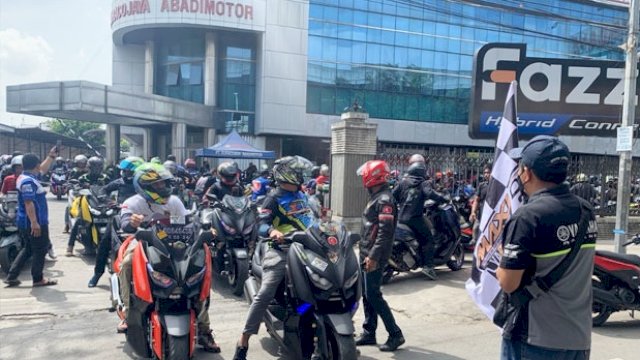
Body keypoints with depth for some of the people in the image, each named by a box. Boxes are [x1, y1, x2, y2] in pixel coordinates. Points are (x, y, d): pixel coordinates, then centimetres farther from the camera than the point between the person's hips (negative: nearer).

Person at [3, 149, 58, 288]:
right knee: (40, 250, 2)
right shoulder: (28, 181, -21)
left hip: (25, 222, 10)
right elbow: (28, 203, -27)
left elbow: (42, 170, 29)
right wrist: (34, 222, -31)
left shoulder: (26, 176, 10)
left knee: (28, 249, 20)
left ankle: (11, 277, 21)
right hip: (34, 222, -10)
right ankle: (38, 279, 12)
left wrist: (51, 156, 28)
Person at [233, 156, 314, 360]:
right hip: (281, 250, -7)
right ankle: (243, 342, -10)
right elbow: (262, 222, -18)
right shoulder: (275, 197, -6)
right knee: (265, 294, -18)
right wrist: (273, 231, -37)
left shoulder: (301, 195, 17)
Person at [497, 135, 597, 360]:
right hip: (580, 338, 6)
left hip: (535, 339, -6)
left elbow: (508, 284, -20)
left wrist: (501, 267, -1)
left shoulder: (528, 217, -21)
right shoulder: (586, 211, 1)